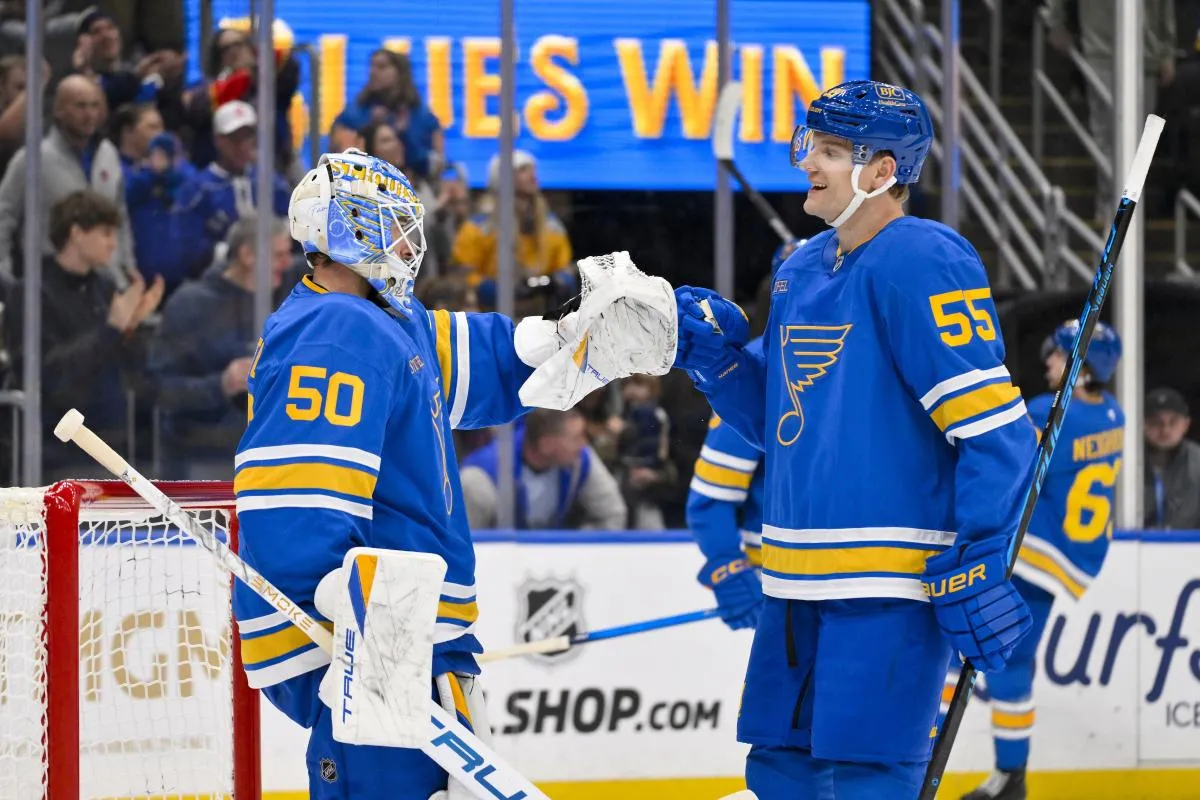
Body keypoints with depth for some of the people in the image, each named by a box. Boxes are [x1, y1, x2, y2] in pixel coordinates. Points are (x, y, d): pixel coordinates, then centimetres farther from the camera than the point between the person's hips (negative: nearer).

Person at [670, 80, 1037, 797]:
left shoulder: (923, 263, -13)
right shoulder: (802, 270, 15)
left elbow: (997, 430, -17)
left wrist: (976, 567, -20)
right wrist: (715, 352, 5)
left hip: (892, 582, -9)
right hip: (801, 583, 9)